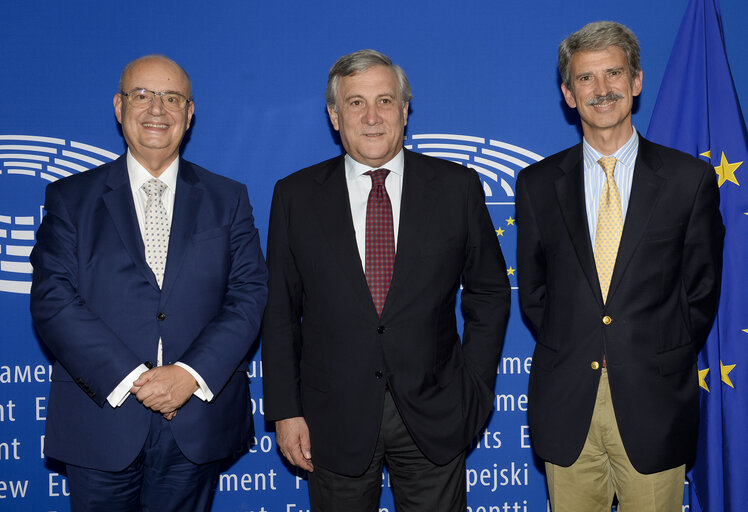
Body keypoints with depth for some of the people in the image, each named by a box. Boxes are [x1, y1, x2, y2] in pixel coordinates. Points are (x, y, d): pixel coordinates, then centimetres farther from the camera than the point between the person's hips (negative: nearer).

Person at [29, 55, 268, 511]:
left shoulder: (228, 199, 7)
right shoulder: (70, 199, 5)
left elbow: (250, 294, -1)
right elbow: (52, 300, -5)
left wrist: (192, 374, -14)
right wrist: (129, 378, -16)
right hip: (101, 422, 0)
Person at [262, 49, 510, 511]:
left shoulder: (457, 187, 0)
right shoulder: (296, 196, 1)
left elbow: (489, 292, 6)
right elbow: (280, 312, 2)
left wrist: (474, 389, 0)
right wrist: (286, 411, -2)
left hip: (434, 417, 0)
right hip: (336, 419, 0)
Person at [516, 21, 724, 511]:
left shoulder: (691, 178, 0)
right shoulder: (537, 183, 4)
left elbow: (702, 288, 3)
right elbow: (532, 288, 9)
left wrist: (664, 363, -2)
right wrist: (569, 357, 0)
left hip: (654, 403, -1)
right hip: (566, 404, 1)